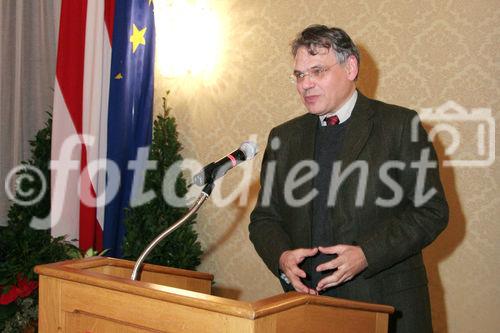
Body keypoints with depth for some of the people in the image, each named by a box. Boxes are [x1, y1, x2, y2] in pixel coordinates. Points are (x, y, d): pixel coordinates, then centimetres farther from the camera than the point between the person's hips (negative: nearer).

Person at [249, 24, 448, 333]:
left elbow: (432, 211, -8)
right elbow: (264, 217, 10)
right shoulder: (284, 137, 9)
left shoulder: (401, 125, -3)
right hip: (305, 299, 3)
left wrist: (366, 254, -18)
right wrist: (281, 257, -10)